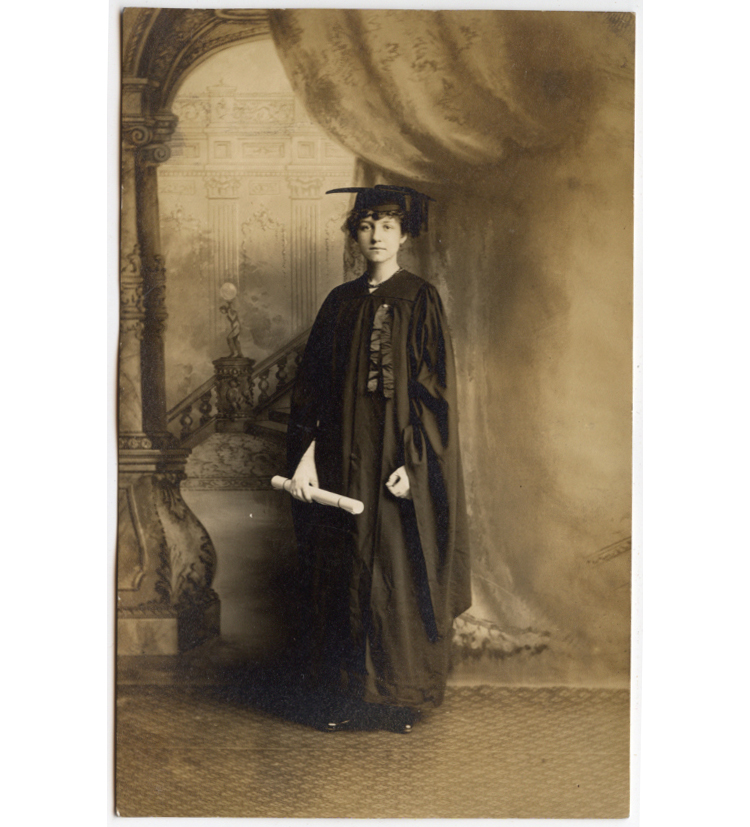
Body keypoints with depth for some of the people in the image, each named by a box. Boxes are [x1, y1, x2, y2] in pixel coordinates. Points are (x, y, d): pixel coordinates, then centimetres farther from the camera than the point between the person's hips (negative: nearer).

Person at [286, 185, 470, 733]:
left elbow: (435, 387, -7)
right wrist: (306, 456, -2)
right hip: (345, 460, 4)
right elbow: (314, 385, 8)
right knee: (347, 575, 7)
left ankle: (404, 697, 17)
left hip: (399, 460, -4)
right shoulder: (341, 303, 10)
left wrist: (412, 461, -16)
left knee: (401, 576, 2)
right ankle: (354, 694, 20)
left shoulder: (421, 300, -2)